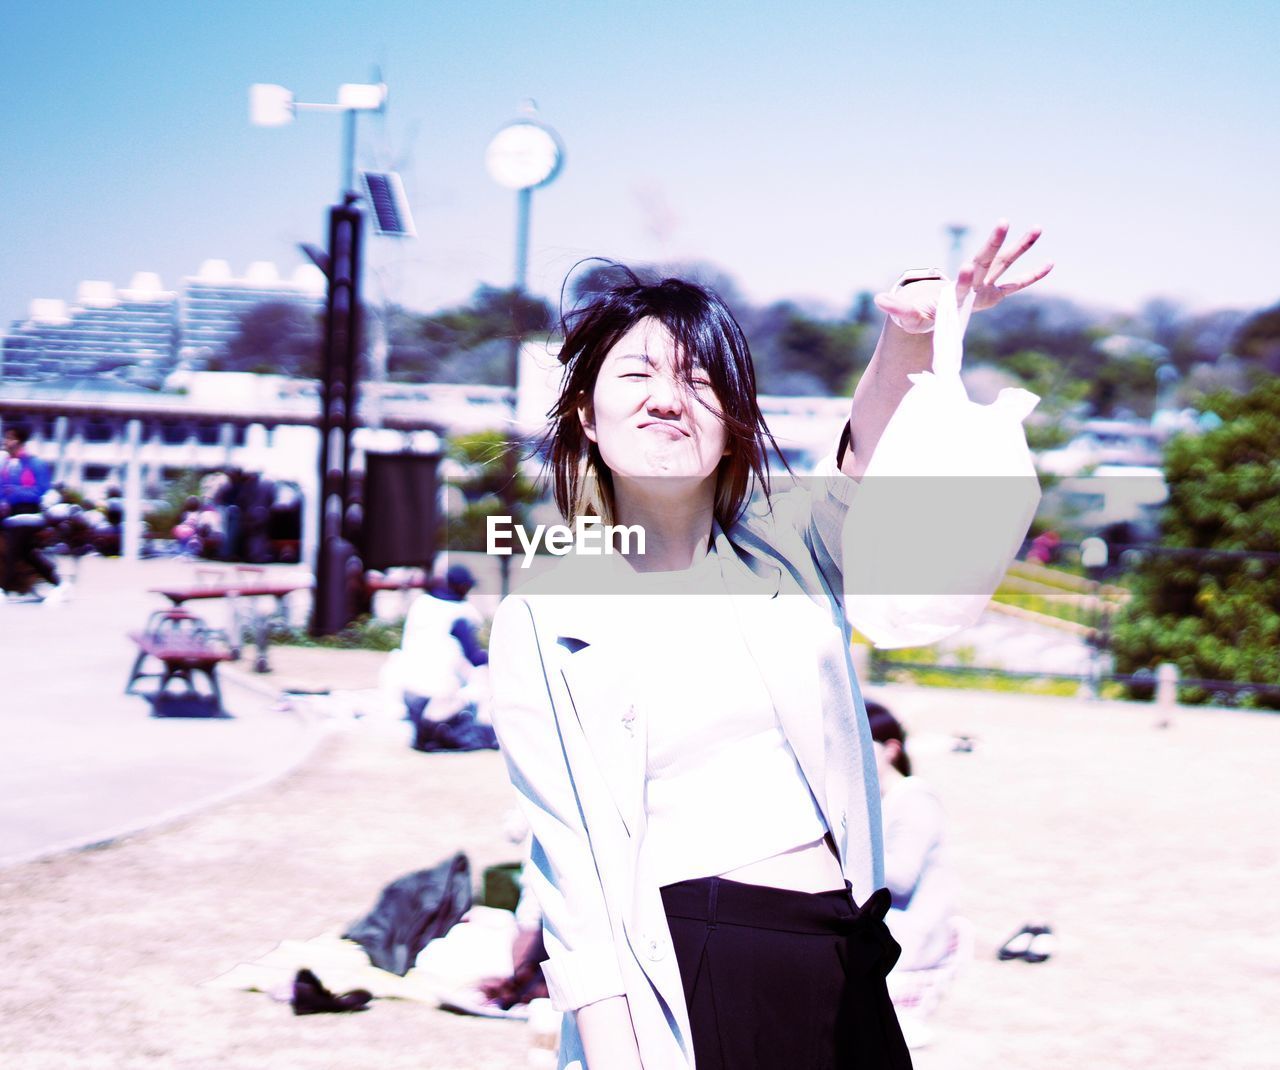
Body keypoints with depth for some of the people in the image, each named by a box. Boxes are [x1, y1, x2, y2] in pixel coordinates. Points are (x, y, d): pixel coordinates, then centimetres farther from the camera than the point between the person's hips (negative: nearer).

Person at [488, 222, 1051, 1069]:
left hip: (845, 963, 3)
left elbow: (865, 467, -10)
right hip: (683, 984, -3)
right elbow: (569, 855, -3)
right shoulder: (542, 619, 2)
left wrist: (910, 333, -30)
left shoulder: (785, 549, 11)